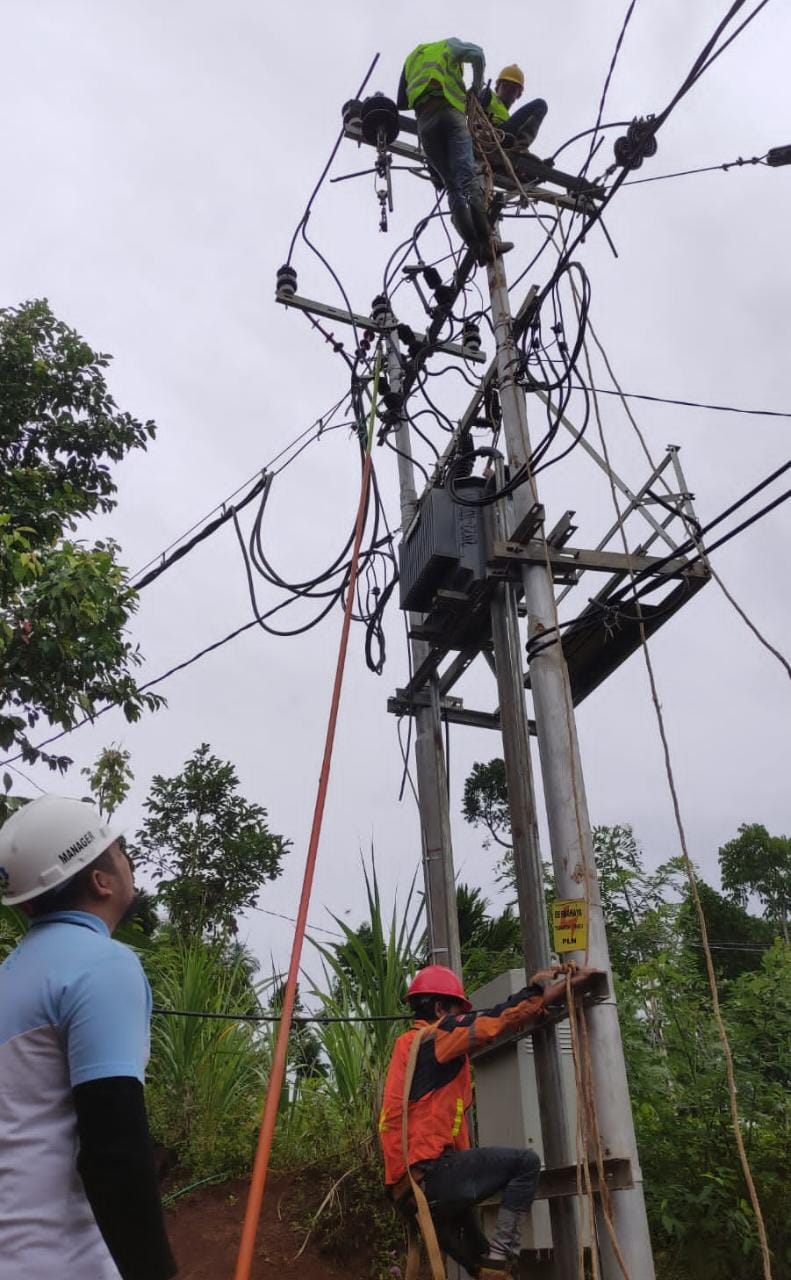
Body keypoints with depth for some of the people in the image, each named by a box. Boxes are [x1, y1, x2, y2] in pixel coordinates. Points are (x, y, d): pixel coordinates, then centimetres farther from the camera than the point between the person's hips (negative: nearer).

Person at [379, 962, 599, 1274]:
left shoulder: (409, 1043, 19)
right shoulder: (439, 1035, -8)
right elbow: (505, 1015, -12)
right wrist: (571, 982, -6)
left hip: (409, 1183, 10)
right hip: (429, 1174, -10)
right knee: (525, 1163, -3)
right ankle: (501, 1251, -6)